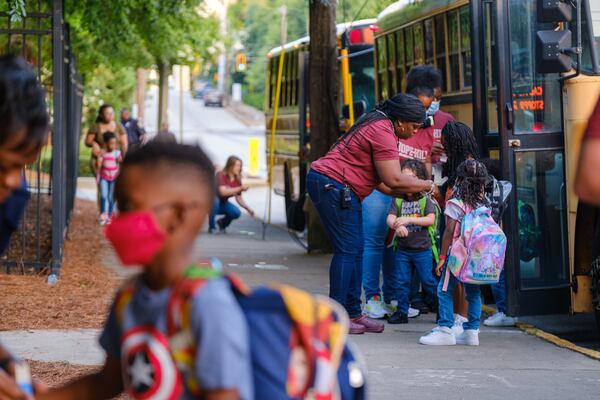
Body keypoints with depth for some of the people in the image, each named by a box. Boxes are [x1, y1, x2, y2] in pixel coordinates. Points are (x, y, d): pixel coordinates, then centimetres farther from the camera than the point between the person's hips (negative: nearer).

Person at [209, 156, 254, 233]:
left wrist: (248, 208, -17)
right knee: (215, 200, -39)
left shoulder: (237, 180, -6)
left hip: (222, 204, 5)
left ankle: (222, 222, 12)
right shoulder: (221, 175, -23)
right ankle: (212, 227, -20)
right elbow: (223, 192, -37)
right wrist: (240, 188, -40)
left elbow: (239, 198, -2)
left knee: (236, 213, -21)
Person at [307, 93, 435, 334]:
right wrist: (428, 186, -7)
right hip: (331, 185, -11)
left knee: (355, 249, 10)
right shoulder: (383, 132, -16)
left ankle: (353, 314, 13)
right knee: (347, 250, -10)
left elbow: (378, 180, 19)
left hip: (335, 188, 11)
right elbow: (393, 180, -19)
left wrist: (407, 194, 11)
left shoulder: (378, 126, 17)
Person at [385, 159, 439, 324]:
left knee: (428, 280, 0)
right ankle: (402, 312, 15)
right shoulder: (397, 201, 4)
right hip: (402, 250, 3)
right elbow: (390, 219, -8)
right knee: (401, 282, 6)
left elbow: (430, 219, -15)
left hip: (422, 250, -3)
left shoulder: (425, 200, -2)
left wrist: (408, 219, -23)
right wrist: (398, 226, -32)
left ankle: (440, 309, 15)